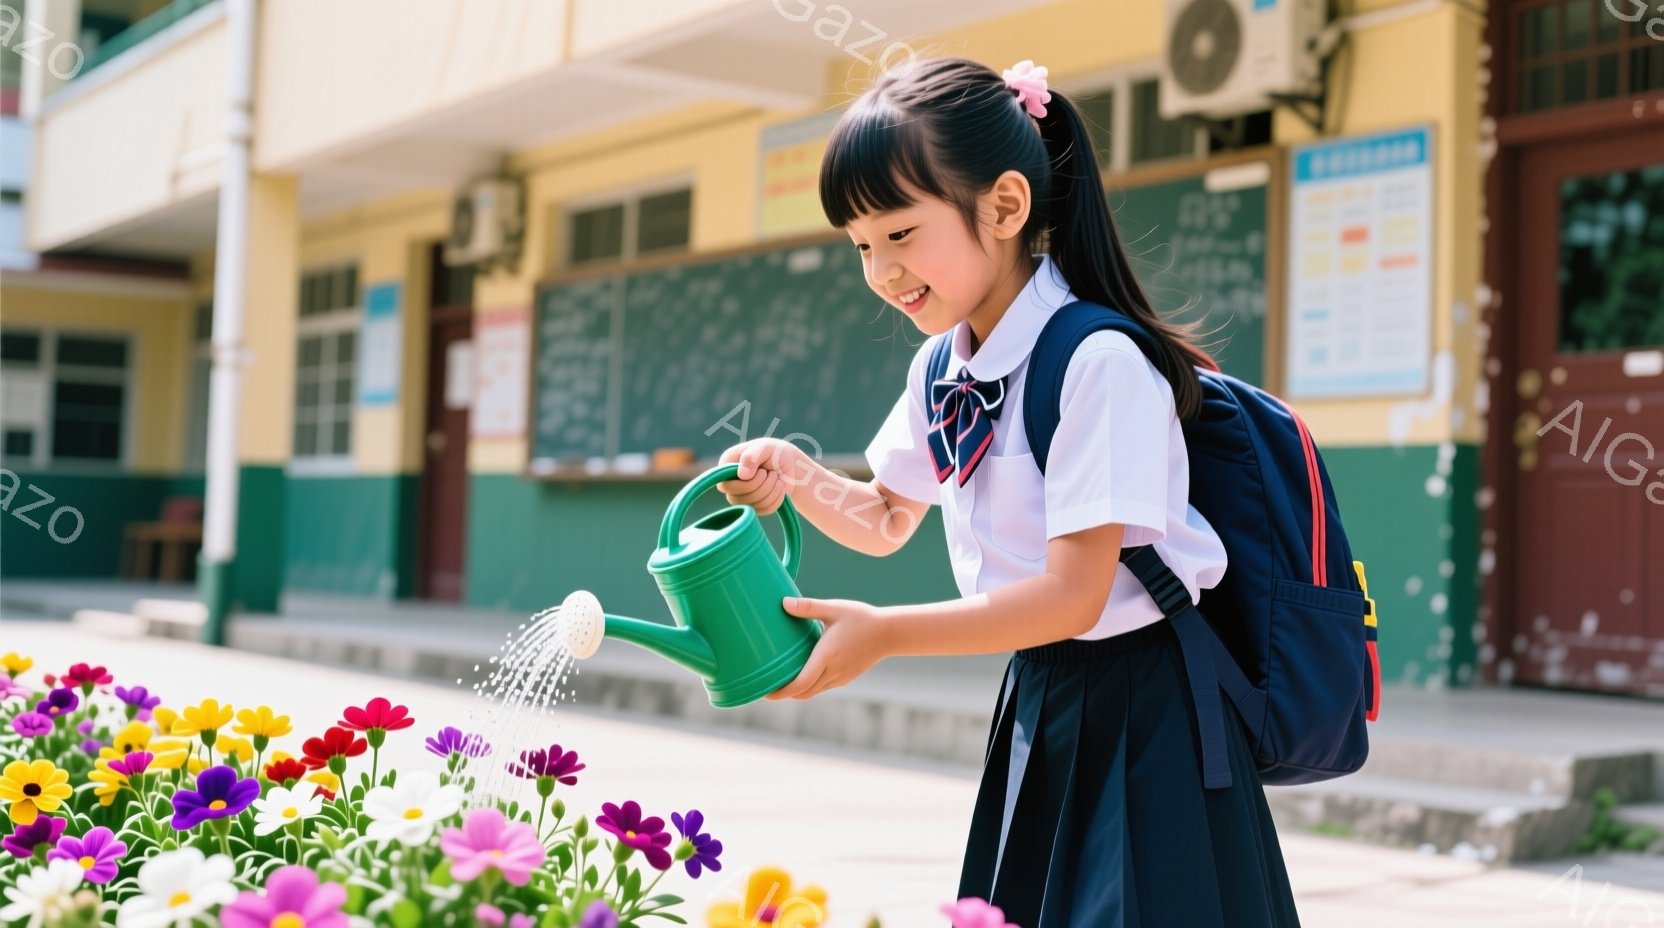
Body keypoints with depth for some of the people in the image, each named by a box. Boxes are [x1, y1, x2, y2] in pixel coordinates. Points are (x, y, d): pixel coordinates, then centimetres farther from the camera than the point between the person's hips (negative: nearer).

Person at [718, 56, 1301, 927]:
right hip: (1038, 703, 7)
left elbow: (1072, 597, -24)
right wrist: (798, 479, 0)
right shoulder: (938, 372, 3)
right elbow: (886, 519, 20)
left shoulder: (1099, 363, -22)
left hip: (1141, 717, -7)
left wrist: (885, 633, -21)